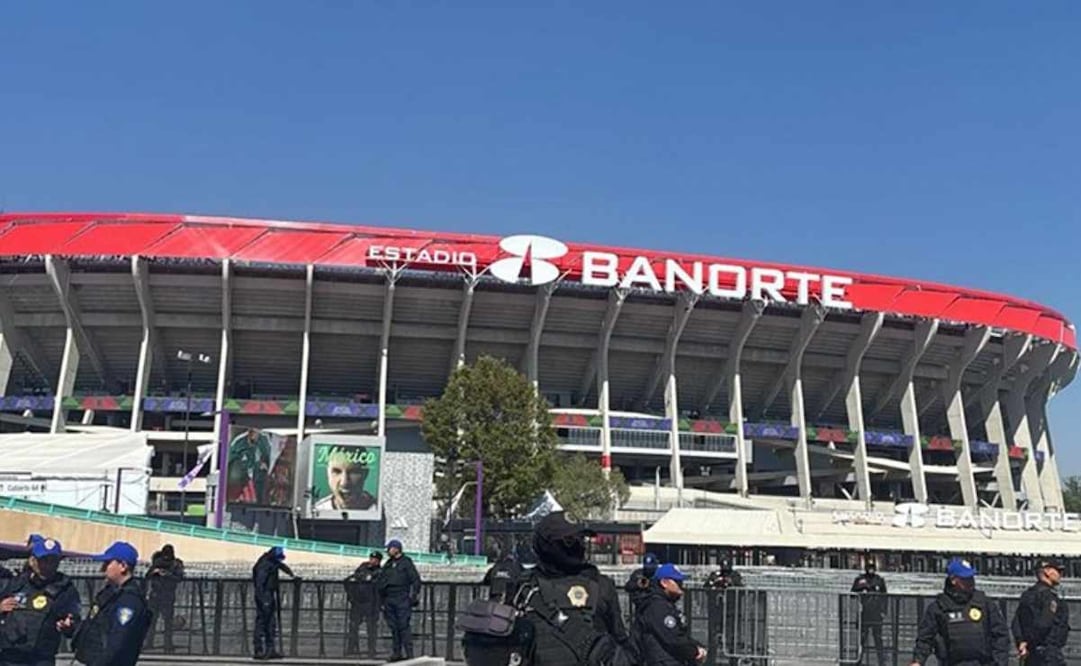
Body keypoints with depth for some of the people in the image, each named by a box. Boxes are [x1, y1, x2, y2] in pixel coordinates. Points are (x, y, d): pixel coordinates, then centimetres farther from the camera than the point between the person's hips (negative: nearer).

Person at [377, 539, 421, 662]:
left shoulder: (406, 562, 1)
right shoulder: (387, 565, 19)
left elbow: (416, 579, -3)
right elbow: (381, 583, 22)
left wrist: (414, 596, -10)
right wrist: (382, 600, 15)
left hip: (402, 600, -6)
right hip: (389, 600, 6)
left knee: (404, 626, -10)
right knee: (393, 627, 6)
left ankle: (408, 653, -10)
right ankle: (396, 653, 11)